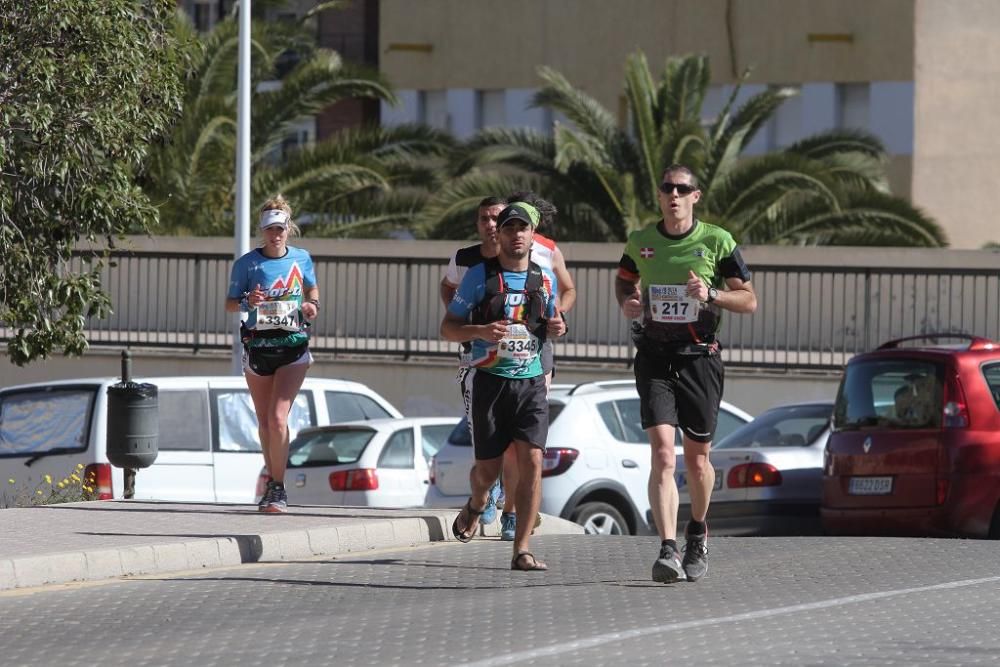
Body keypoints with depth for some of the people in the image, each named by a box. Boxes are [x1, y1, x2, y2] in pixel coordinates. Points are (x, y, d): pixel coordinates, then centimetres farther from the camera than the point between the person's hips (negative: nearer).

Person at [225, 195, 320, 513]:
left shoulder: (301, 258, 3)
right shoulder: (248, 263, -2)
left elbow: (312, 288, 21)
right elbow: (229, 304, 3)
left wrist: (312, 304, -1)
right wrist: (247, 302, -19)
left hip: (293, 347, -1)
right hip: (257, 346, 1)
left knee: (278, 418, -15)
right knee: (264, 423, 10)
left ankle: (278, 488, -7)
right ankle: (274, 484, 26)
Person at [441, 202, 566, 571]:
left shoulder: (545, 279, 9)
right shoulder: (479, 275, -1)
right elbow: (448, 328, 2)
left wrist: (555, 327, 1)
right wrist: (480, 331, -18)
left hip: (531, 382, 2)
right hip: (489, 379, -2)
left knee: (532, 460, -13)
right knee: (488, 467, 3)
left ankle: (522, 550, -11)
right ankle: (475, 507, 40)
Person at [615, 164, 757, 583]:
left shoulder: (717, 242, -1)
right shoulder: (640, 242, 5)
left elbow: (749, 300, 1)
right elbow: (624, 279, 25)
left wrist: (711, 294, -17)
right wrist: (626, 302, 3)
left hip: (700, 357, 0)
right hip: (654, 358, 0)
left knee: (696, 457, 10)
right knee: (663, 455, -15)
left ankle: (698, 533, 38)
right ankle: (668, 550, -23)